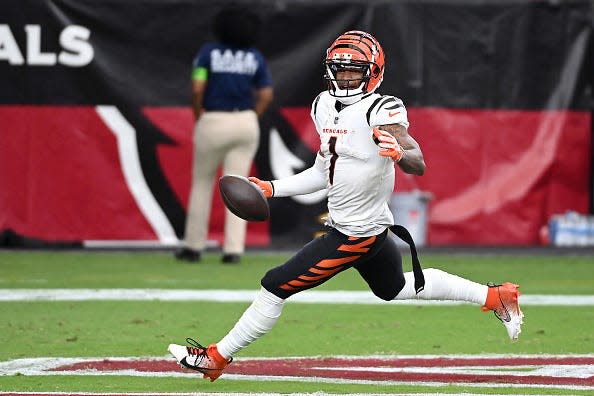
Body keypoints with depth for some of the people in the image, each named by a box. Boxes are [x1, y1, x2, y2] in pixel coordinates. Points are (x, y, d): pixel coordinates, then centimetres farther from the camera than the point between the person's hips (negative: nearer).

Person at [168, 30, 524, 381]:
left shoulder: (382, 111, -20)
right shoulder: (325, 106, 6)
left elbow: (418, 166, -28)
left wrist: (399, 153, -50)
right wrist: (273, 189, 13)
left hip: (354, 235, -10)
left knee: (275, 287, -7)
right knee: (398, 288, 29)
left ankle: (217, 358, 6)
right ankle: (494, 297, 38)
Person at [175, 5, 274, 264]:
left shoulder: (208, 52, -4)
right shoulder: (255, 57, 4)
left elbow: (197, 89, -12)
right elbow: (266, 95, 0)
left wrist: (198, 116, 2)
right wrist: (250, 119, 10)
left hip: (212, 123, -2)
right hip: (246, 124, 2)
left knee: (202, 183, 12)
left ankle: (194, 246, 13)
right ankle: (234, 248, -5)